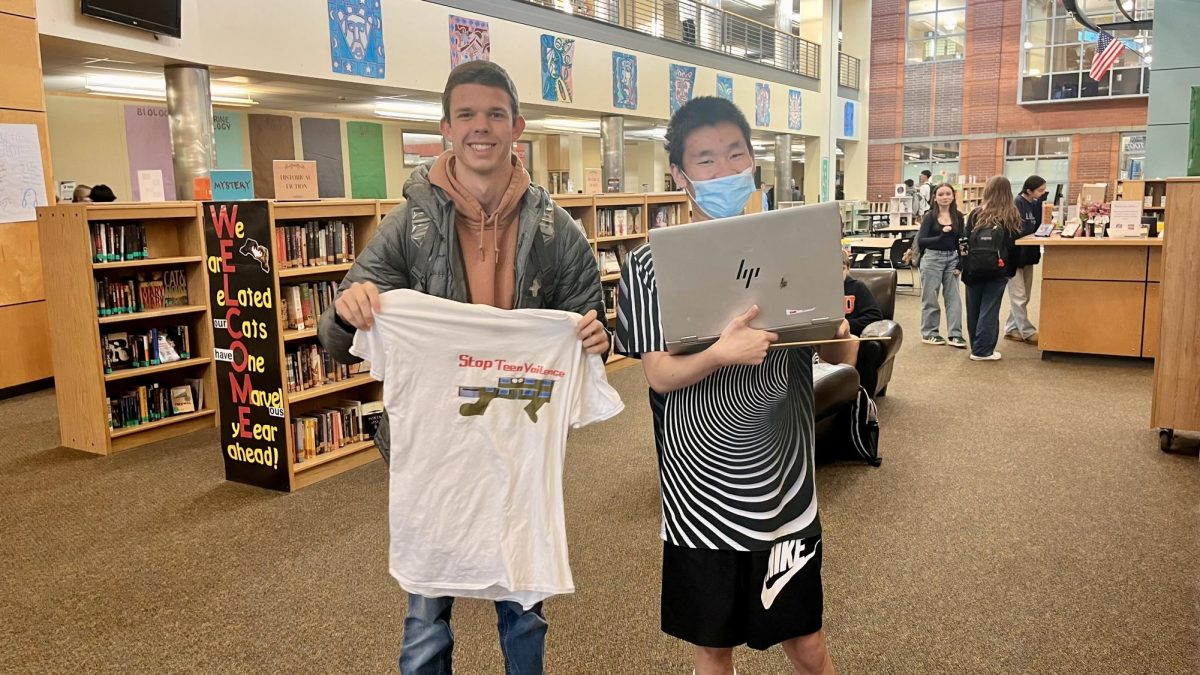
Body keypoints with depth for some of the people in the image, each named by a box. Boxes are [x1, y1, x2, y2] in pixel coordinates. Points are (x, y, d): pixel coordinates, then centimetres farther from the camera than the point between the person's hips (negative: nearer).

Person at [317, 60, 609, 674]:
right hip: (431, 445, -1)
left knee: (523, 606, 20)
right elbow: (340, 345, -5)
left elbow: (590, 334, 4)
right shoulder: (408, 224, -6)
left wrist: (594, 341, -19)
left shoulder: (557, 231, -4)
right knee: (427, 614, 14)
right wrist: (349, 311, -28)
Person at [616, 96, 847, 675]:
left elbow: (838, 354, 4)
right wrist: (721, 353, -31)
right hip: (701, 491, -1)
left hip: (784, 483, 2)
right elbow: (659, 374, -12)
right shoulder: (651, 264, -8)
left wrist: (836, 331, -19)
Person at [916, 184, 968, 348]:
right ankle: (929, 333, 15)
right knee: (930, 297, 4)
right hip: (932, 259, -3)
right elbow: (921, 241, -12)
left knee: (954, 297, 3)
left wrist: (960, 263, 1)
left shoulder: (958, 216, 5)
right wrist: (941, 236, -27)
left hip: (952, 259, 3)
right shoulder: (930, 216, -4)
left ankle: (955, 335, 7)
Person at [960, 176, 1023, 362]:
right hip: (997, 271, -1)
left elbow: (964, 241, -1)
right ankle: (982, 350, 1)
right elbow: (1013, 245, -3)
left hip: (973, 270, 1)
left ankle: (976, 346, 25)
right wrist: (1010, 270, 2)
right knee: (989, 310, 2)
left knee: (973, 309, 13)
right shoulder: (1011, 216, -2)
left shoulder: (976, 214, -1)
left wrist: (963, 265, 6)